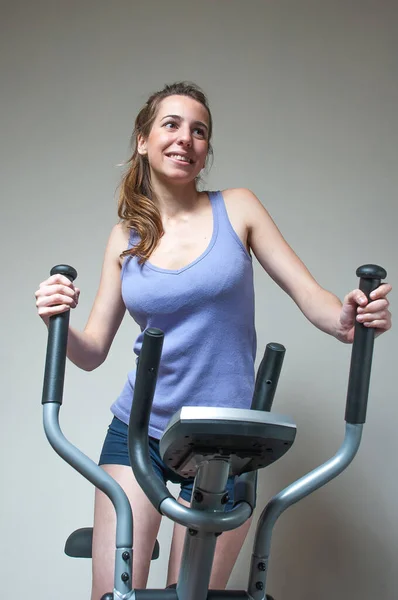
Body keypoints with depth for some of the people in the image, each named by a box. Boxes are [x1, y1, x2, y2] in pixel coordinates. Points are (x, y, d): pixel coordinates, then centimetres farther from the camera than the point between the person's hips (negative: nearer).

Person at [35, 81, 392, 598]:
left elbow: (309, 294, -3)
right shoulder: (126, 237, 5)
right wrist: (57, 322, -16)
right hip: (138, 431, 2)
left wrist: (348, 321, -24)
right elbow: (92, 352, 5)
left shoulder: (237, 208, 0)